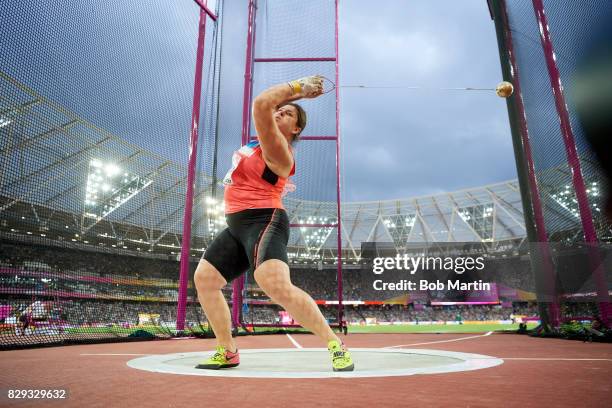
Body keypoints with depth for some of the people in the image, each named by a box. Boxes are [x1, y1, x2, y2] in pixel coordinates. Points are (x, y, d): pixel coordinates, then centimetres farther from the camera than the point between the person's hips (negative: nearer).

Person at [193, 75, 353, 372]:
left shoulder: (277, 149, -12)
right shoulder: (260, 142, 16)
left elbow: (260, 104, -23)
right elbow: (265, 106, 29)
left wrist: (297, 87, -12)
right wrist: (296, 91, 22)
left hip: (262, 222, -10)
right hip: (236, 227, 10)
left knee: (278, 287, -29)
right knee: (203, 279, 8)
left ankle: (334, 344, -15)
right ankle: (227, 352, 15)